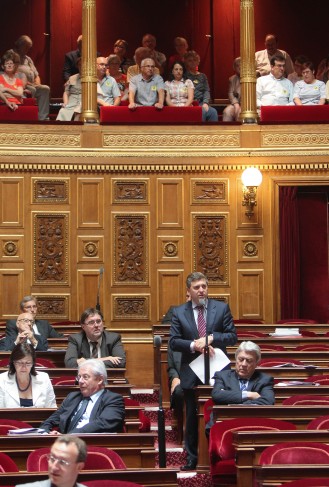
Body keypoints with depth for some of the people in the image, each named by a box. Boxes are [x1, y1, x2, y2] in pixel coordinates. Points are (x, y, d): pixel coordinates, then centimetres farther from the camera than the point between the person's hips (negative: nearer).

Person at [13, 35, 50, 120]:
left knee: (45, 89, -20)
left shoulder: (28, 59, 28)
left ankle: (42, 118, -30)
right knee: (32, 90, -35)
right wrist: (26, 83, -16)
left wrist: (37, 84, 4)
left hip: (32, 85, 7)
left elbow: (36, 75, 28)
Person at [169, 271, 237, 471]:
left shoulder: (222, 308, 0)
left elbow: (232, 336, -3)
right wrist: (194, 345, -19)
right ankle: (192, 459, 19)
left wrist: (210, 338, -18)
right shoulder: (179, 312, 2)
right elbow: (173, 341, -3)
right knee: (192, 418, 9)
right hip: (191, 374, 1)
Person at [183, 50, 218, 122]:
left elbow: (207, 91, 13)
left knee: (213, 112, -27)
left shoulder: (202, 76, 23)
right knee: (202, 112, -34)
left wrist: (205, 103, -6)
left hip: (201, 103, 4)